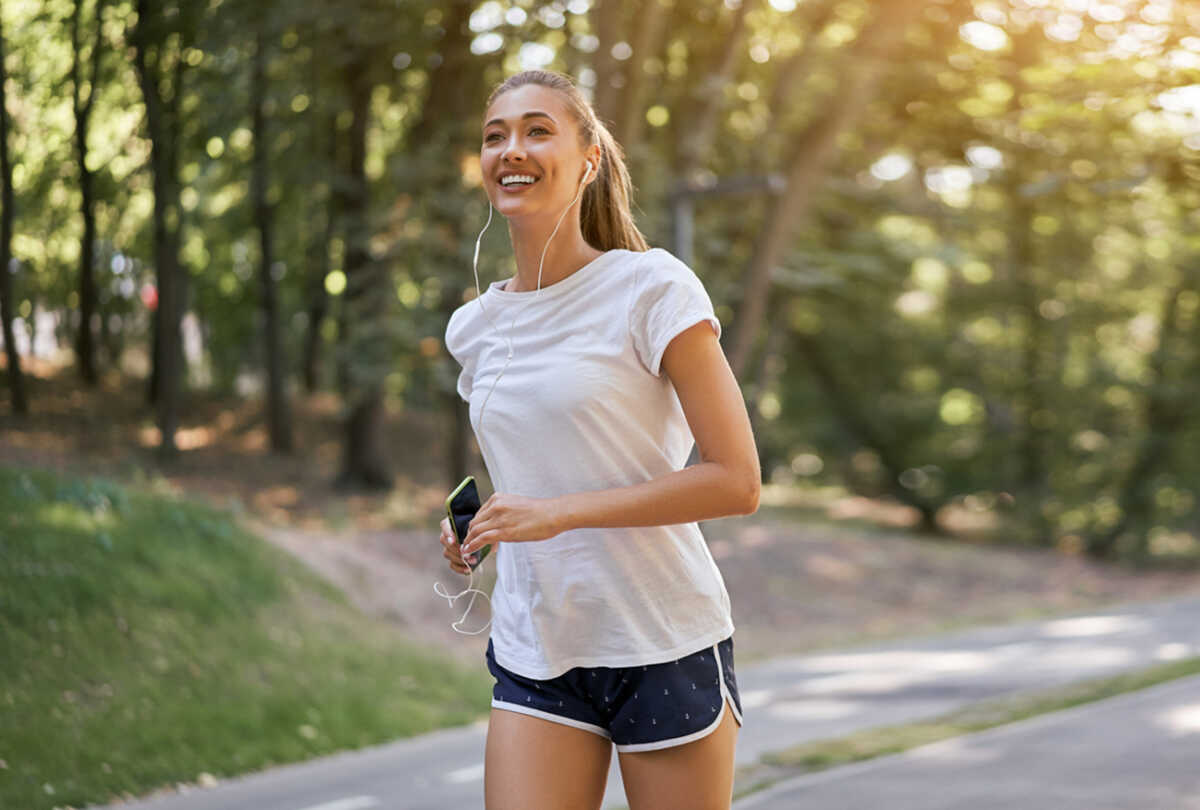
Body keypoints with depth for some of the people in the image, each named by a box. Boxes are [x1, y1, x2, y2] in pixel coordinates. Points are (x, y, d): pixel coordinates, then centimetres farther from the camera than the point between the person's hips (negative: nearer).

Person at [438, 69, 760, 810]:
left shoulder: (651, 289, -8)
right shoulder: (475, 328, 10)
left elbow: (738, 481, -14)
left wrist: (560, 513, -19)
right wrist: (476, 526, 3)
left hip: (664, 648, -4)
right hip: (535, 656, 4)